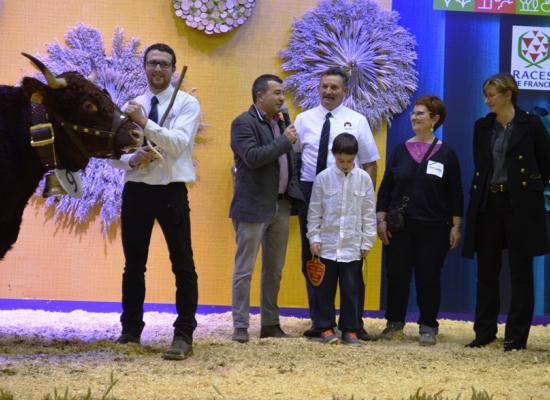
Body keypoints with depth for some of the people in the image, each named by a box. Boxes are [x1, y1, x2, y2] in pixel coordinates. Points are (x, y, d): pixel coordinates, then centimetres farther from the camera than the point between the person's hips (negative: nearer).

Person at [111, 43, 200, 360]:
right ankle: (131, 330, 25)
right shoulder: (131, 106, 8)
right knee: (134, 264, 13)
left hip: (171, 191, -4)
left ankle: (184, 335, 4)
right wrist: (132, 159, -14)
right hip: (136, 190, 4)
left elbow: (179, 144, -18)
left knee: (183, 264, -1)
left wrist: (145, 122, -26)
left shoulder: (187, 103, -3)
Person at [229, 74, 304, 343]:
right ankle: (240, 326, 1)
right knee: (245, 269, -2)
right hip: (253, 207, -8)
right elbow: (253, 156, -23)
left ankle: (270, 323, 20)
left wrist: (293, 193, 8)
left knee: (274, 269, 12)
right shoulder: (243, 123, -10)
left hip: (280, 205, 8)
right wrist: (284, 141, -16)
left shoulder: (280, 124, 14)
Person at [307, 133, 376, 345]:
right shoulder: (323, 178, -3)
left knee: (351, 289, 4)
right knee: (325, 289, 6)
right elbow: (314, 211, 3)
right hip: (327, 245, 0)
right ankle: (325, 327, 14)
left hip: (353, 246, 0)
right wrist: (314, 238, -1)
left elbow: (368, 213, 4)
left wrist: (367, 241, 2)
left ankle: (350, 329, 11)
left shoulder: (364, 179, -1)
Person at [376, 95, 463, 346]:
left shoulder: (446, 154, 1)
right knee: (396, 276, 4)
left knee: (428, 278, 2)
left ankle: (428, 327, 12)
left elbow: (455, 194, 3)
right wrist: (381, 220, 1)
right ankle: (395, 323, 17)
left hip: (433, 229, -2)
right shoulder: (400, 151, 6)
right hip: (400, 227, 2)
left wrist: (456, 226, -2)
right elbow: (385, 188, 7)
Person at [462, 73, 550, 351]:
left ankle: (516, 336, 7)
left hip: (520, 204, -4)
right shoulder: (482, 127, 8)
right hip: (488, 203, 4)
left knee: (520, 271, 2)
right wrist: (478, 196, 11)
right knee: (487, 270, 7)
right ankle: (484, 331, 15)